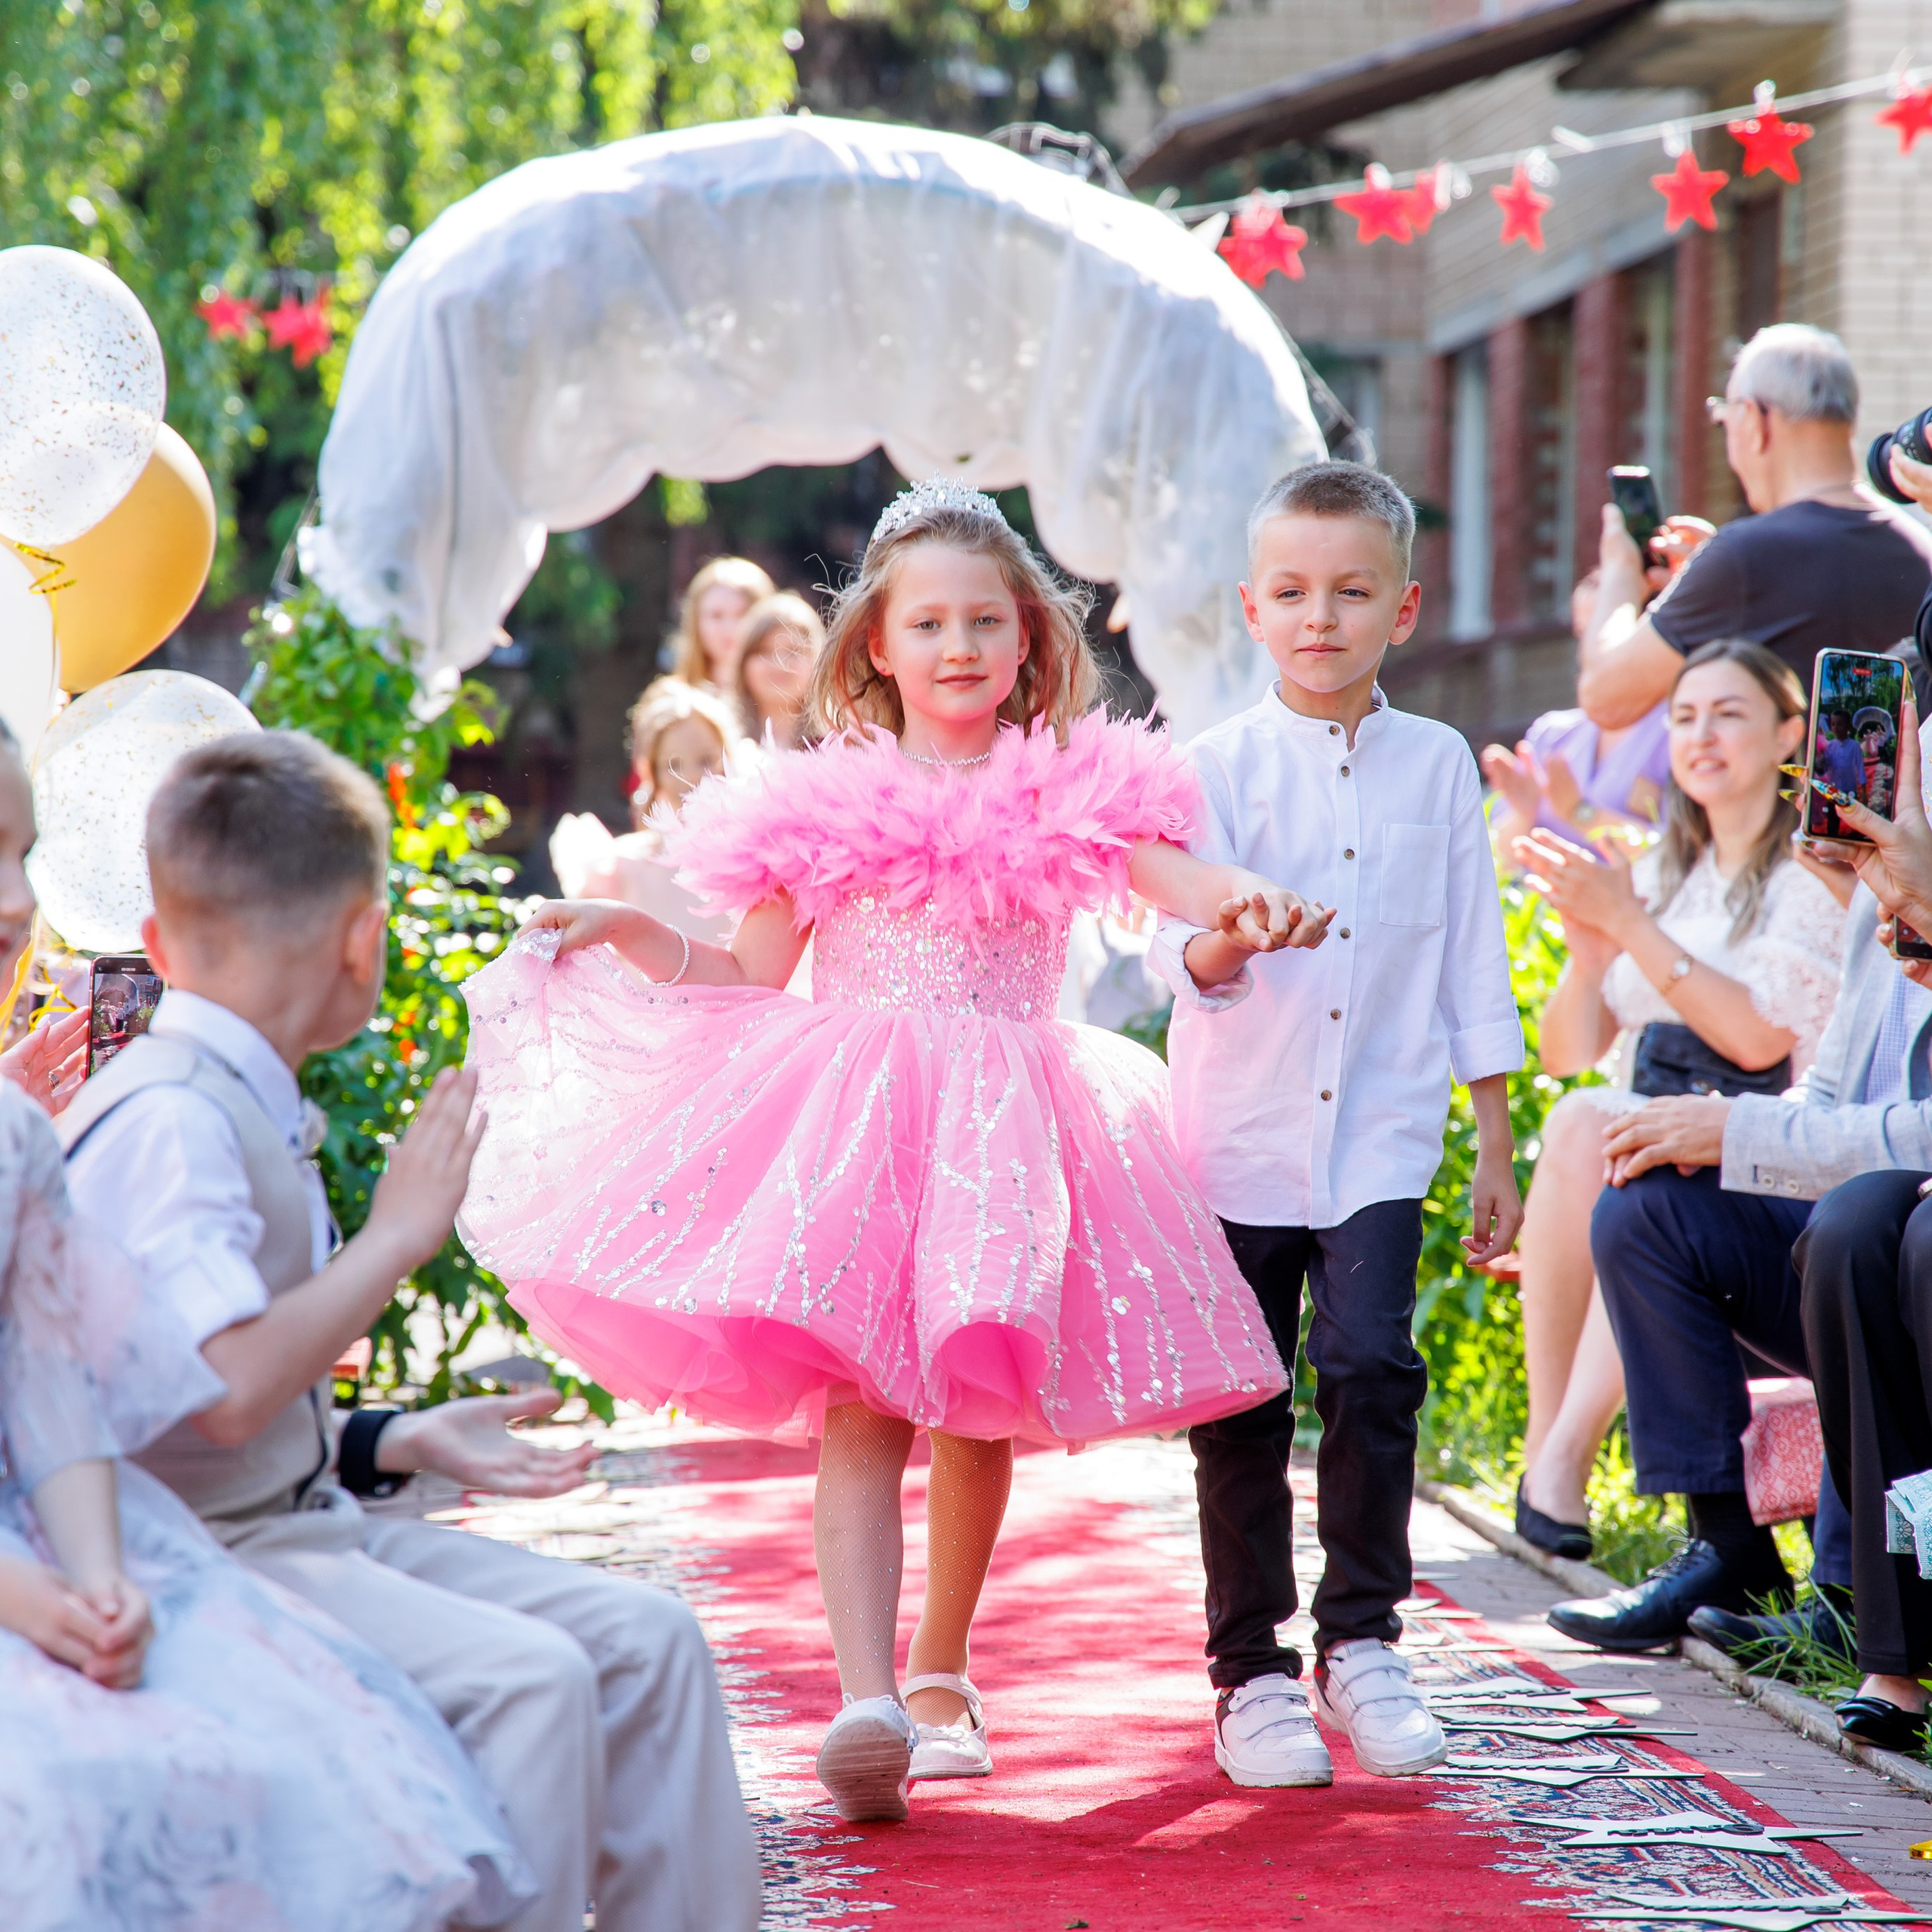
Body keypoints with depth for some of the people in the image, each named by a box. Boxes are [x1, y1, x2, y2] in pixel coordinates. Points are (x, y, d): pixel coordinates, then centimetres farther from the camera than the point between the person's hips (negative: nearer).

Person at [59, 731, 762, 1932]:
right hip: (211, 1557, -10)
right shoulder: (166, 1121, -17)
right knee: (527, 1680, -27)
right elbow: (229, 1387, -29)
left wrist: (404, 1443, 18)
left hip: (315, 1520, 10)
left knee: (649, 1641, 1)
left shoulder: (255, 1111, 14)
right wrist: (395, 1239, -19)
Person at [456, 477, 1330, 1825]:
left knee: (978, 1410, 8)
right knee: (859, 1409, -15)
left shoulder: (1072, 786, 7)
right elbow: (750, 976, 14)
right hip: (851, 1121, -1)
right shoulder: (828, 803, 10)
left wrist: (1249, 899, -30)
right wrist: (625, 933, 2)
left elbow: (1174, 874, -8)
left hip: (1003, 1129, 1)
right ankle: (869, 1708, -27)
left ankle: (938, 1677, 29)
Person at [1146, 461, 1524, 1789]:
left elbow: (1473, 960, 10)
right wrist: (1223, 943, -32)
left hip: (1382, 1136, 0)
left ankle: (1361, 1640, -1)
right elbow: (1179, 953, -8)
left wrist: (1498, 1148, 10)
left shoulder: (1439, 764, 6)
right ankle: (1251, 1670, 15)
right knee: (1242, 1406, 3)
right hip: (1241, 1134, 0)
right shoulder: (1219, 766, 0)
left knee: (1372, 1361, -16)